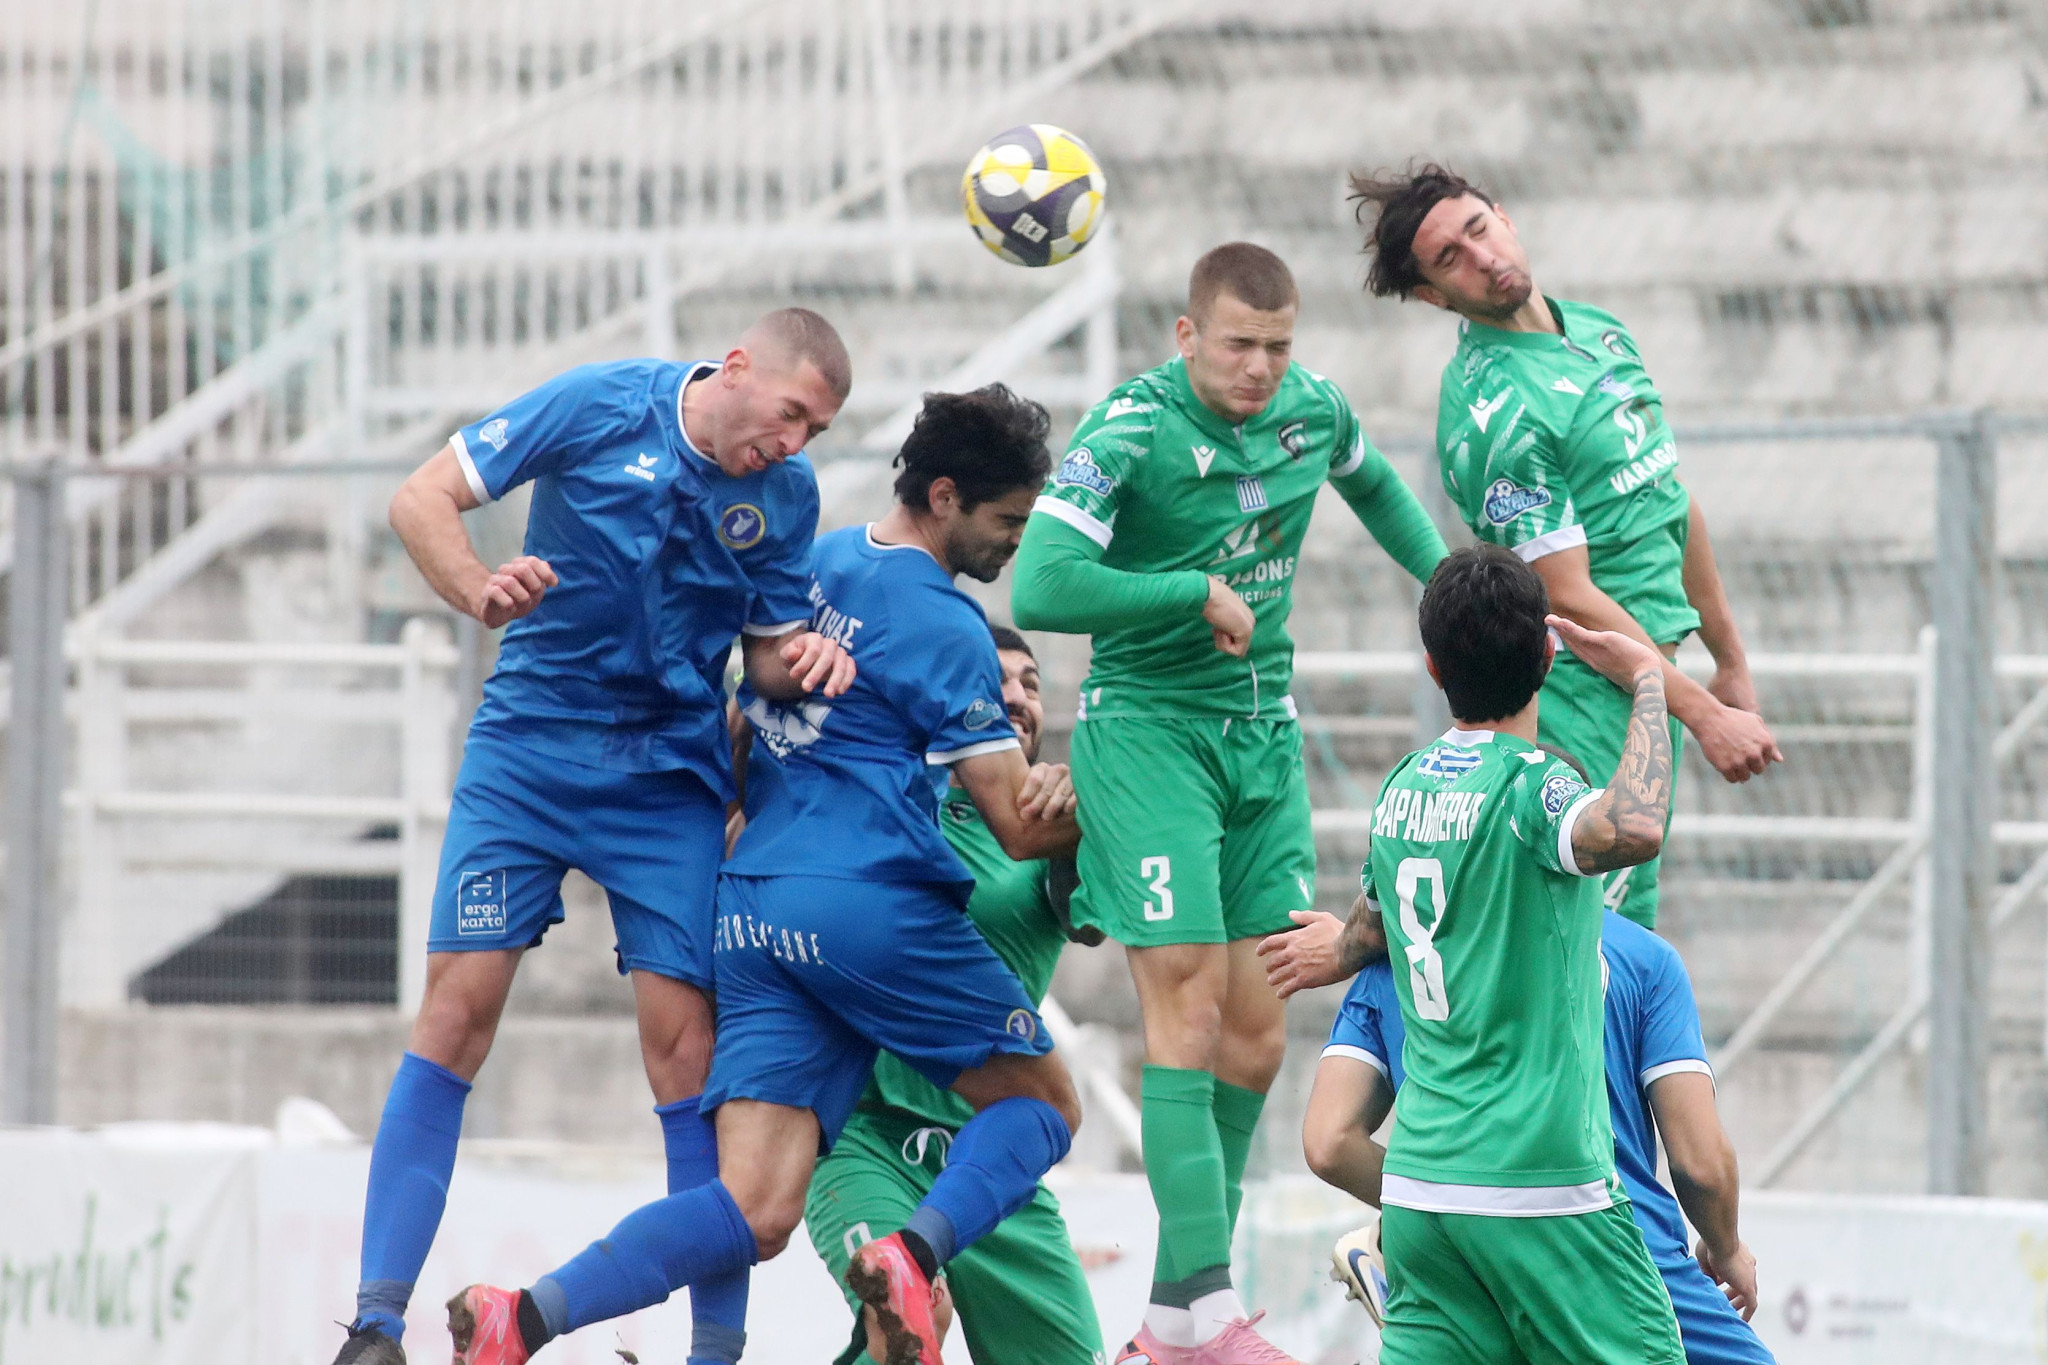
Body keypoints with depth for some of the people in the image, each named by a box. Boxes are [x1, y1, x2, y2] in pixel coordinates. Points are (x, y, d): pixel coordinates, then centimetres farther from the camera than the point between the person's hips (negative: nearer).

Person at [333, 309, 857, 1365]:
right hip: (527, 752, -2)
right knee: (459, 1007, -10)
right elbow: (421, 501, -7)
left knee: (684, 1036, -7)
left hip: (669, 779, 2)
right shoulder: (599, 406, -10)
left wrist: (803, 658, -14)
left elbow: (769, 654, 10)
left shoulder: (787, 494, -1)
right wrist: (480, 590, -26)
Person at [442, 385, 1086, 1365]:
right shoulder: (943, 626, -6)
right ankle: (913, 1257, -18)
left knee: (755, 1211, -3)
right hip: (873, 903, -7)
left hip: (752, 907, 7)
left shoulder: (817, 567, 17)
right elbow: (1017, 827, -5)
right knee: (1042, 1102, 12)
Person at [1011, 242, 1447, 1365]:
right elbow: (1039, 588, -27)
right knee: (1187, 1008, -15)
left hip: (1265, 734, 6)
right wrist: (1200, 593, -20)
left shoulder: (1314, 409, 3)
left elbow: (1373, 484, 29)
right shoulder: (1132, 429, -16)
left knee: (1257, 1031, 3)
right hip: (1148, 731, -6)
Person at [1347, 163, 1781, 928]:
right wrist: (1703, 713, -19)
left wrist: (1730, 662, 24)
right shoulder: (1493, 412, -17)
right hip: (1581, 694, -9)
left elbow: (1673, 506, 22)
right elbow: (1569, 599, -19)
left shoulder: (1600, 333, 11)